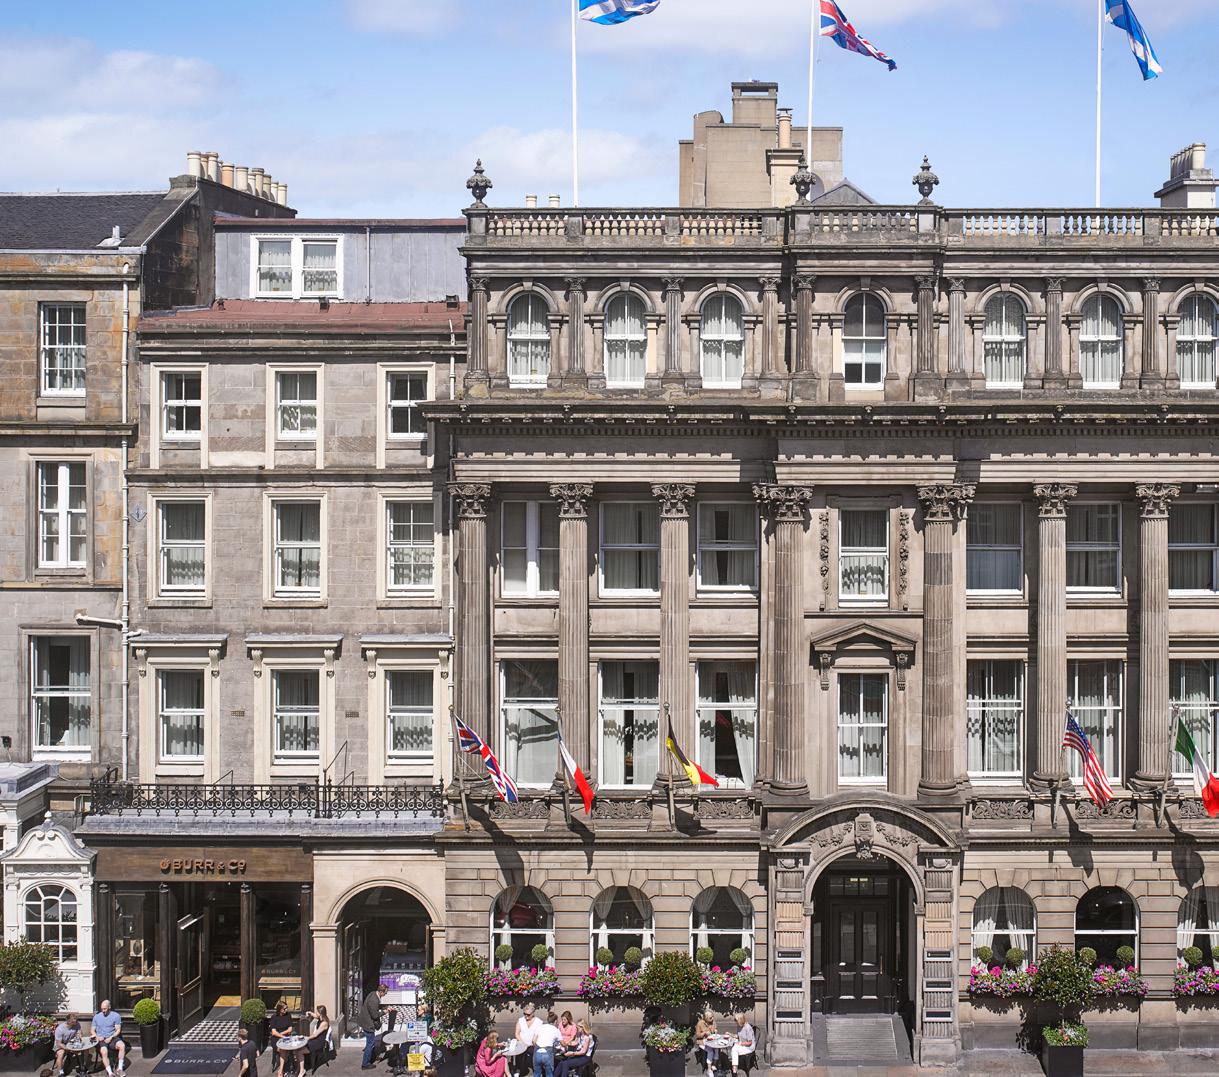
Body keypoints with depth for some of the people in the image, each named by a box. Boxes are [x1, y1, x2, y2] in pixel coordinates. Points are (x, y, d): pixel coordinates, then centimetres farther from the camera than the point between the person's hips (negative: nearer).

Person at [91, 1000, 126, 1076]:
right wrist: (97, 1037, -8)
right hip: (101, 1039, 0)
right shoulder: (96, 1017, 10)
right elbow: (93, 1030, 14)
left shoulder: (116, 1016, 4)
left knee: (122, 1045, -32)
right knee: (104, 1052, -33)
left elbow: (118, 1030, 3)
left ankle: (120, 1068, -23)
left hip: (112, 1038, 0)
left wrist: (111, 1037, -14)